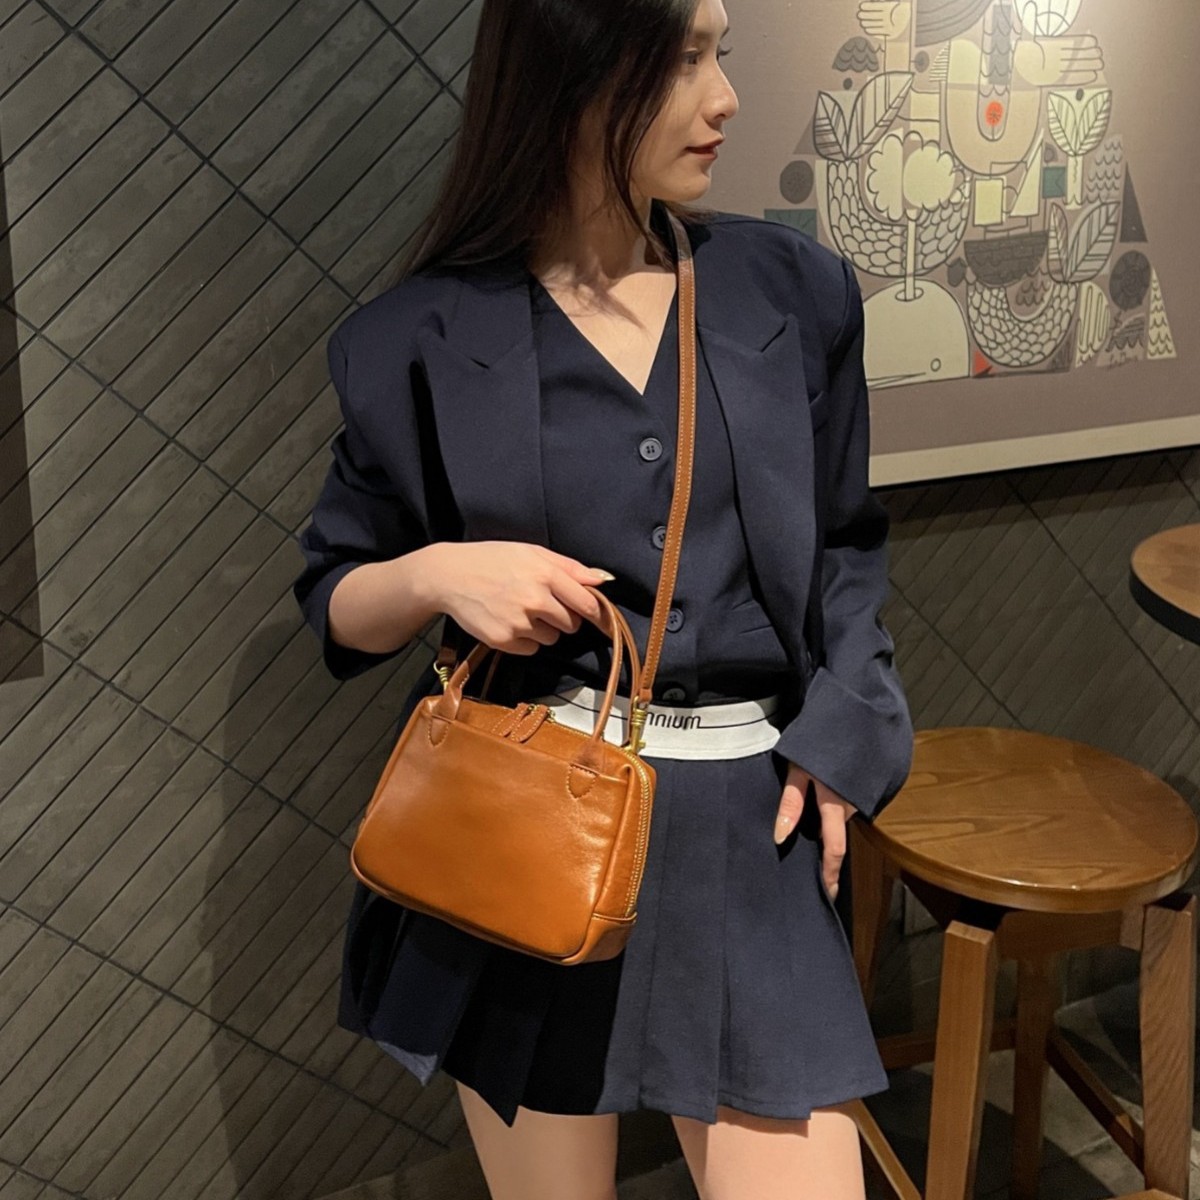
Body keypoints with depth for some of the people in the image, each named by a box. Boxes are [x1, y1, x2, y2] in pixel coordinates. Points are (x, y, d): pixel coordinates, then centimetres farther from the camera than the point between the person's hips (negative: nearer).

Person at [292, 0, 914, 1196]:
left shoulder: (792, 290, 2)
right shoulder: (420, 340, -3)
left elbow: (844, 548, 12)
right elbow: (332, 599, 6)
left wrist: (833, 738, -1)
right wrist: (436, 574, -15)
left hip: (743, 829, 2)